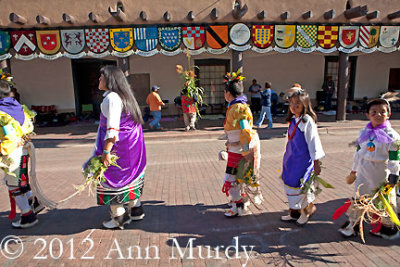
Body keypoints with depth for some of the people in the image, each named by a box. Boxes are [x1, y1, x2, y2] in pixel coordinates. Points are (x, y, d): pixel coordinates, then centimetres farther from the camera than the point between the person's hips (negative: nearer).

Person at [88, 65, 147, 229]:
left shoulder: (111, 98, -17)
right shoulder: (124, 96, 13)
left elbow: (112, 128, -24)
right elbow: (136, 120, 17)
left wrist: (106, 151, -24)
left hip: (117, 145, -9)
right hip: (131, 144, 9)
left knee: (112, 178, 3)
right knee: (128, 176, 18)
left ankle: (119, 216, 14)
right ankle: (135, 209, 29)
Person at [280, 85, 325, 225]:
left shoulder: (308, 121, -15)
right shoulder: (292, 120, 9)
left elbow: (313, 141, -15)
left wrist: (316, 163, -14)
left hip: (303, 160, -8)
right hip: (291, 160, 8)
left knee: (301, 187, 1)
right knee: (290, 185, 14)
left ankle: (309, 208, 29)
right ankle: (294, 213, 29)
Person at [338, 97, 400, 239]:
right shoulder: (364, 133, 4)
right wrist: (353, 170, 16)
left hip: (382, 174, -3)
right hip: (364, 172, 4)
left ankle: (388, 226, 34)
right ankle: (353, 224, 25)